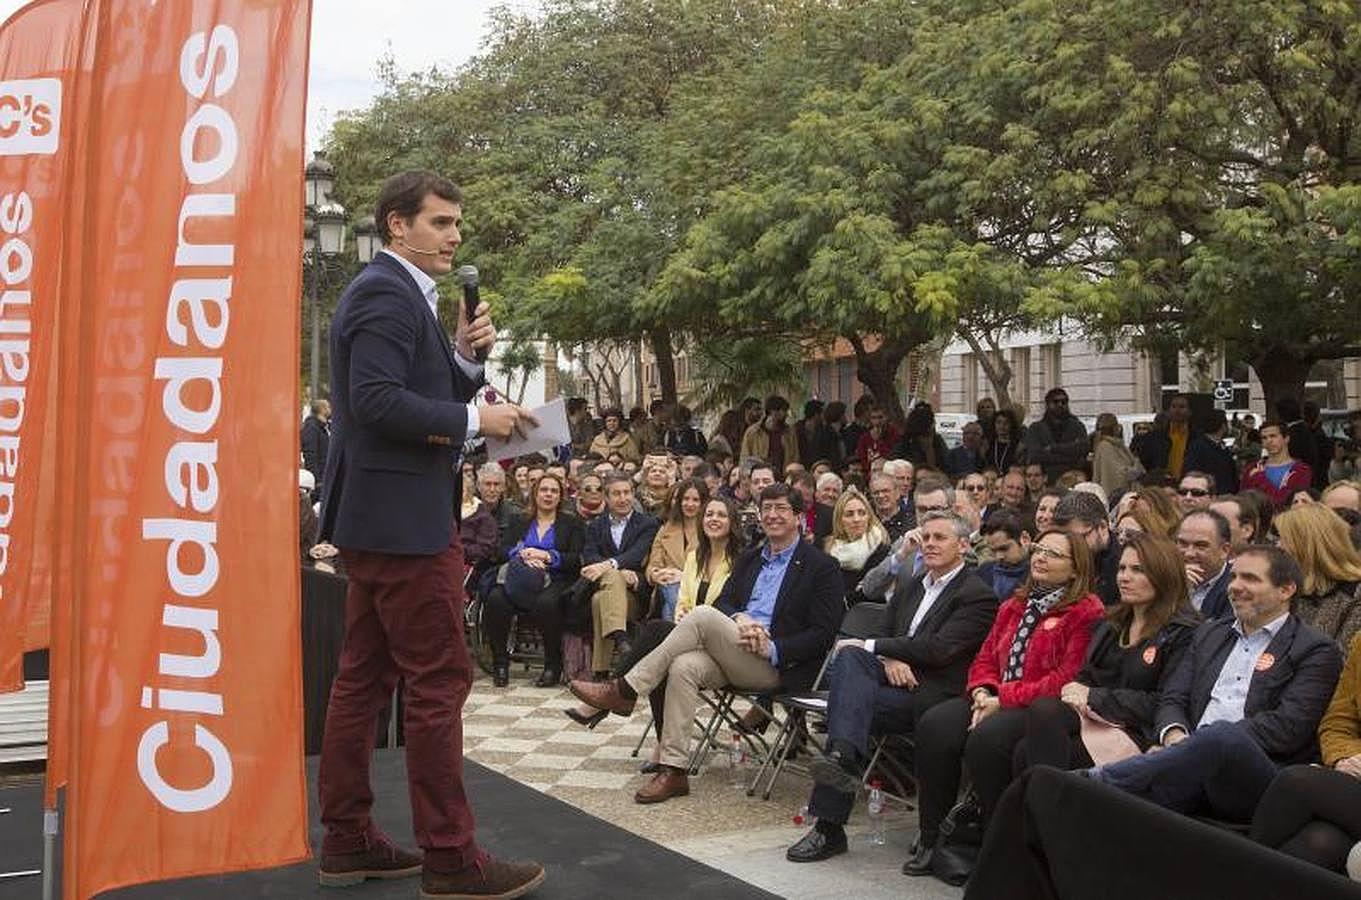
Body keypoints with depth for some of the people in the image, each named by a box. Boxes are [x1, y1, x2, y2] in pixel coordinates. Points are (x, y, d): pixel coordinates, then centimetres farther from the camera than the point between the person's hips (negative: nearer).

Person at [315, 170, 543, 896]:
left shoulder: (394, 292, 18)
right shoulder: (387, 293, -13)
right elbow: (377, 400, -24)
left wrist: (465, 357, 1)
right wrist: (474, 419, -18)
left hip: (379, 515, 11)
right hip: (401, 517, -11)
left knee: (365, 678, 12)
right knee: (439, 681, -5)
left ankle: (346, 840, 20)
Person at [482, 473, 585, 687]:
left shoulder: (572, 524, 16)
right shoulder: (520, 523, 25)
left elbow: (577, 559, 2)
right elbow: (503, 552, 10)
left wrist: (547, 556, -12)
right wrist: (522, 554, -12)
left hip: (555, 580, -2)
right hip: (519, 580, 3)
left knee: (547, 603, -38)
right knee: (495, 599, -30)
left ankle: (553, 666, -21)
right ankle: (500, 662, -17)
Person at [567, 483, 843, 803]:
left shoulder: (821, 566, 4)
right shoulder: (750, 558, 24)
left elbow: (823, 633, -3)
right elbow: (725, 600, 15)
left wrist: (772, 648, -15)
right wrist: (739, 618, -10)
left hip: (776, 666, -5)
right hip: (732, 657, 6)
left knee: (703, 616, -27)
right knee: (683, 667, -28)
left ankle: (625, 690, -21)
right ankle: (673, 771, -26)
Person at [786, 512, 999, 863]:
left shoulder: (978, 596, -1)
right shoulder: (910, 585, 25)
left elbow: (938, 649, -14)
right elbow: (885, 633, 21)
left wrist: (871, 646, -10)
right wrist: (888, 659, -5)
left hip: (928, 696, -6)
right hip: (893, 677, 6)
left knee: (846, 700, -30)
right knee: (849, 656, -28)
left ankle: (829, 827, -31)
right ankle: (845, 757, -46)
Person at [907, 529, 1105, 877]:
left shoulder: (1086, 611, -5)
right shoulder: (1014, 606, 21)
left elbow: (1067, 679, -14)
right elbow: (985, 658, 19)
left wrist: (1004, 699, -15)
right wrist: (983, 693, -4)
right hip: (995, 702, 7)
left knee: (985, 738, -33)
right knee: (933, 726, -19)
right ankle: (931, 837, -10)